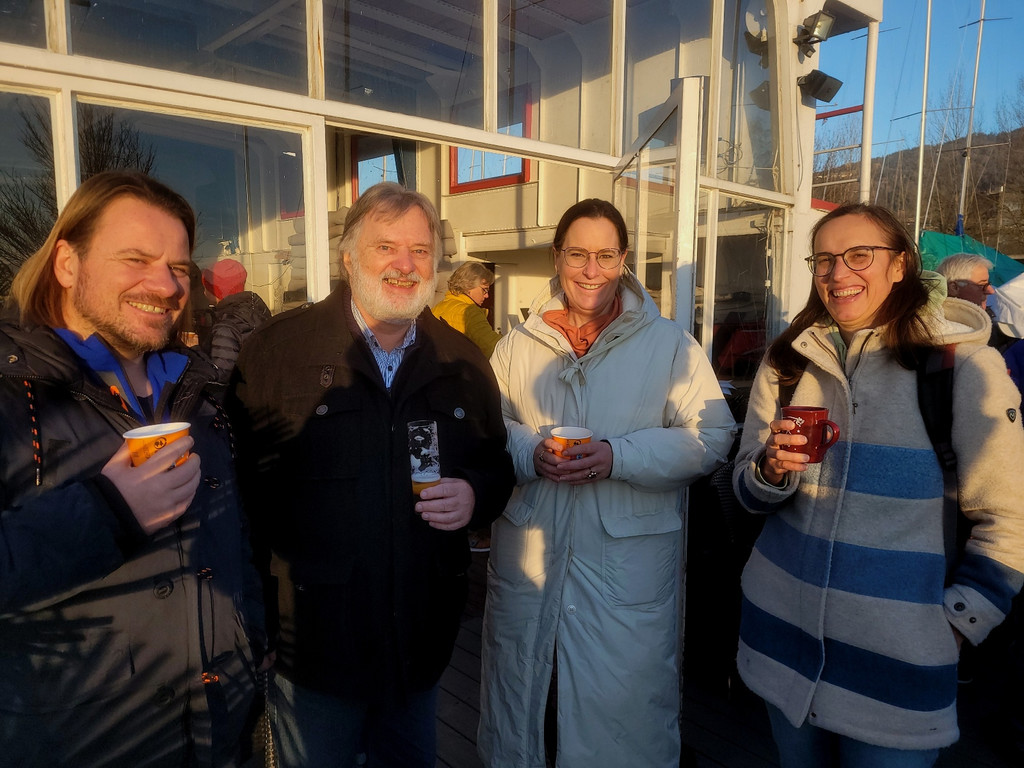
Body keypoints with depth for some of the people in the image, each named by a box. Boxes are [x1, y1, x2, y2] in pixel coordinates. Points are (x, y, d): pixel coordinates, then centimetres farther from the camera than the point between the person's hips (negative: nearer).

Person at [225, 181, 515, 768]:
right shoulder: (278, 348, -10)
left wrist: (477, 494, -11)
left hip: (423, 637, 4)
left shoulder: (462, 361, 2)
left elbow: (497, 463, 11)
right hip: (313, 635, -3)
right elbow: (241, 477, -10)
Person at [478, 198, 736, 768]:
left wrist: (618, 457, -20)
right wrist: (529, 453, -14)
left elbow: (712, 437, -8)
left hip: (628, 565, -2)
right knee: (521, 692, 21)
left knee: (624, 708, 12)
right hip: (526, 557, 3)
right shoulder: (518, 345, 6)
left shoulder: (670, 344, -3)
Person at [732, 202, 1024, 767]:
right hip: (783, 630, 4)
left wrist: (954, 624, -7)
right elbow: (748, 491, 6)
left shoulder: (965, 366, -9)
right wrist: (772, 469, -15)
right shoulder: (787, 361, 2)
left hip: (896, 656, -3)